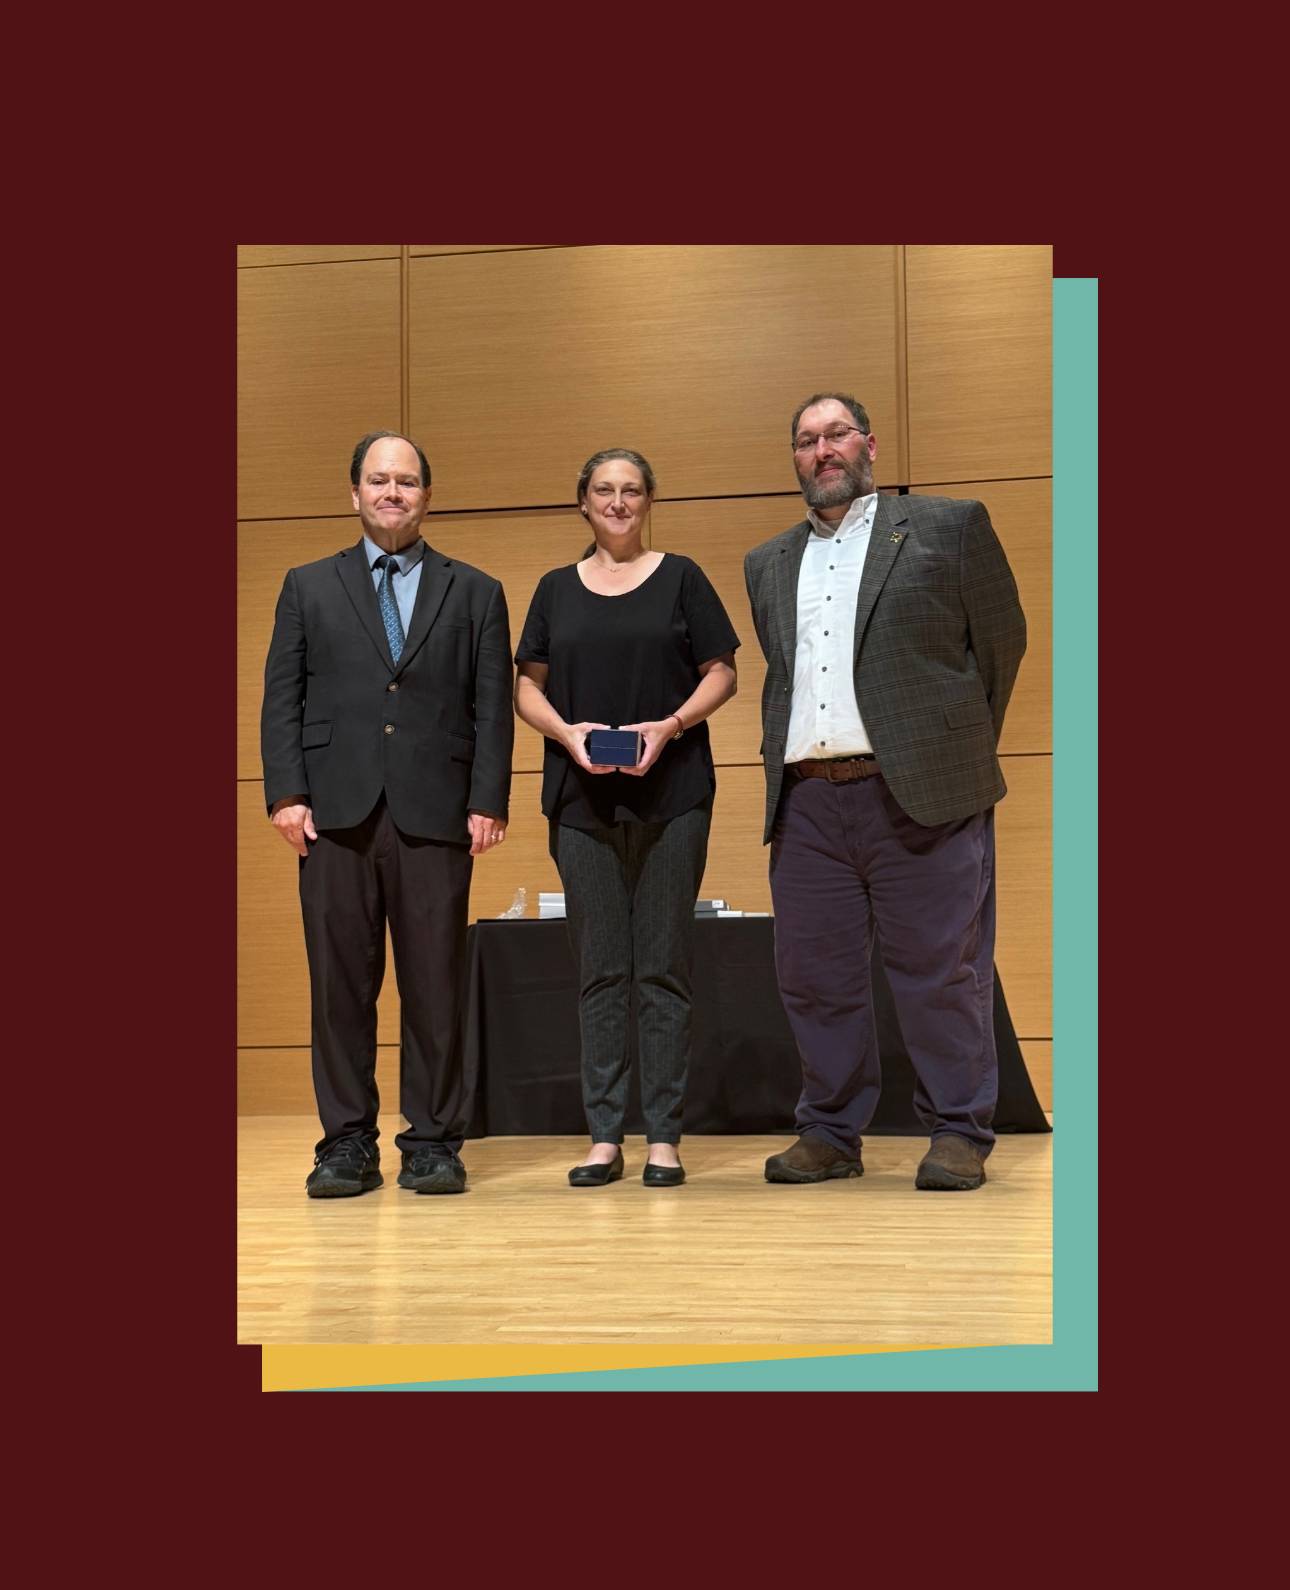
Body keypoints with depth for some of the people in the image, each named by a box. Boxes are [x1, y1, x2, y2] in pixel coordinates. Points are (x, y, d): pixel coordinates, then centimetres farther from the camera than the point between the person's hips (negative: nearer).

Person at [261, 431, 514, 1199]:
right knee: (341, 985, 2)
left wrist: (488, 803, -4)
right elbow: (282, 699, 9)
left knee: (435, 986, 0)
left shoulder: (476, 593, 13)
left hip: (434, 816, -1)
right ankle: (348, 1144, 10)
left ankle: (433, 1143, 9)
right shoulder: (309, 587, 15)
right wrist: (286, 793, -3)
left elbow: (494, 708, 6)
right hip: (337, 814, 1)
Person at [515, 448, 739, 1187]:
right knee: (600, 969, 3)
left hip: (672, 793, -2)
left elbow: (722, 673, 3)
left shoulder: (681, 578, 7)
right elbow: (528, 685, 10)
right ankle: (605, 1137, 8)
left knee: (664, 967, 0)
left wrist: (670, 725, -13)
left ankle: (664, 1137, 5)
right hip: (582, 796, 2)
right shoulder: (557, 588, 13)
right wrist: (568, 731, -9)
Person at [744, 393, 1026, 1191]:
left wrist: (961, 752, 7)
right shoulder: (767, 564, 19)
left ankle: (959, 1134, 9)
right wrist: (783, 759, 10)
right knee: (815, 976, 6)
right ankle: (830, 1133, 17)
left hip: (917, 793, -4)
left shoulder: (949, 526, 6)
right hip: (806, 799, 4)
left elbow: (1002, 639, 7)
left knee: (940, 971, -2)